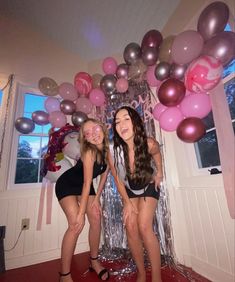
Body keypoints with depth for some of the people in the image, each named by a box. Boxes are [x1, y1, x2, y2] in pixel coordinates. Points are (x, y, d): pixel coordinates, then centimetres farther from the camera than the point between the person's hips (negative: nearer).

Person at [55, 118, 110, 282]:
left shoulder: (108, 150, -14)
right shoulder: (89, 152, -32)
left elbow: (104, 174, -5)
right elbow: (87, 183, -32)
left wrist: (97, 199, -5)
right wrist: (81, 213, -27)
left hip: (85, 185, 6)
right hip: (67, 184, -6)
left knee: (96, 220, 2)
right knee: (76, 224, -18)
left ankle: (94, 261, 24)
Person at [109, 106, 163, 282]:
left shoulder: (149, 144, -32)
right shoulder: (113, 151, -29)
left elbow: (157, 153, -3)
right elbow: (118, 180, -12)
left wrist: (159, 172, -1)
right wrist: (127, 203, -8)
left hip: (149, 187, -1)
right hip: (130, 190, 2)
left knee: (144, 227, -12)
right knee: (131, 228, -2)